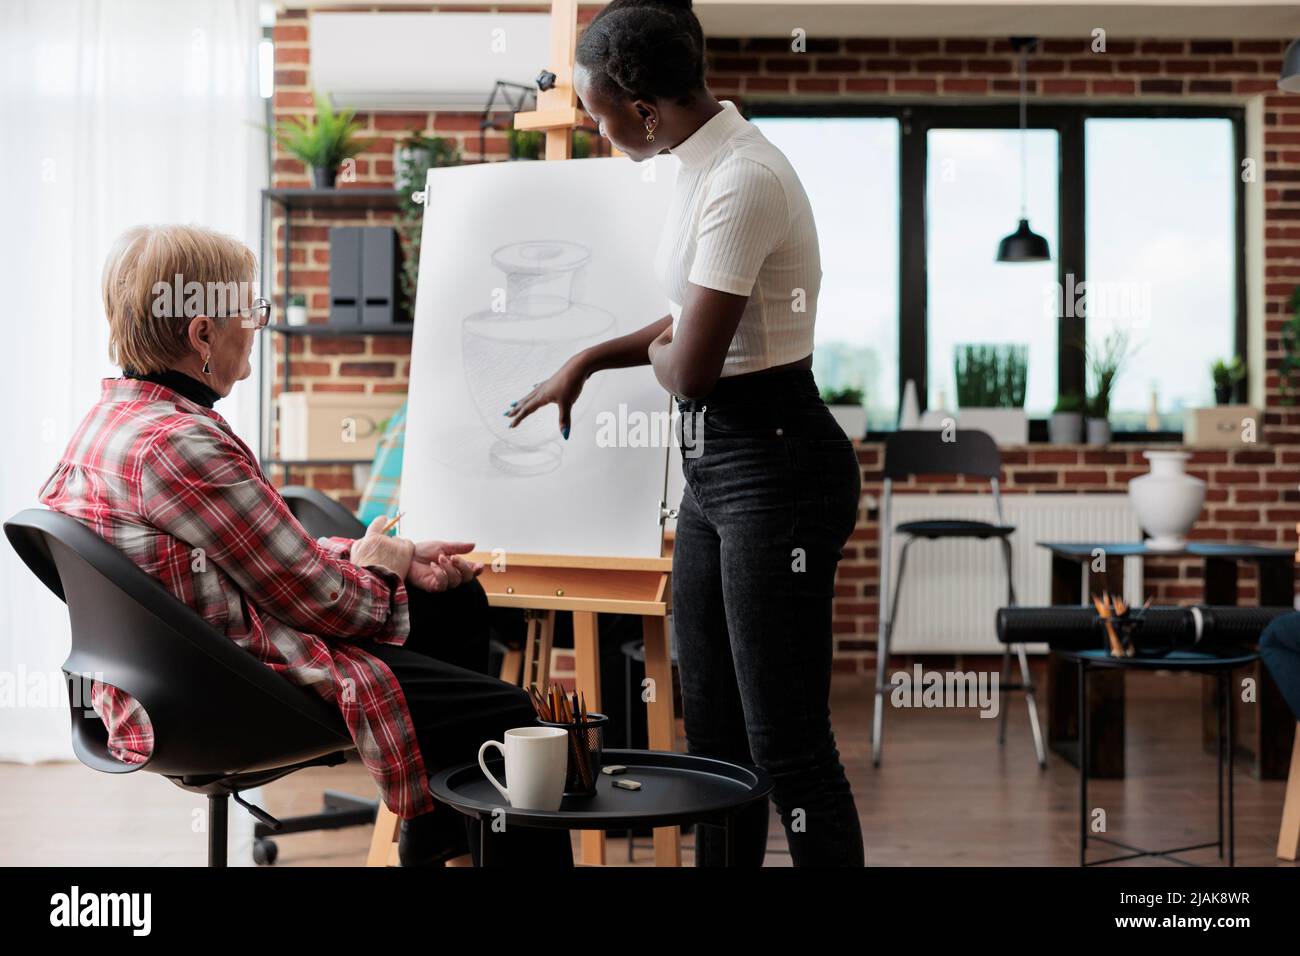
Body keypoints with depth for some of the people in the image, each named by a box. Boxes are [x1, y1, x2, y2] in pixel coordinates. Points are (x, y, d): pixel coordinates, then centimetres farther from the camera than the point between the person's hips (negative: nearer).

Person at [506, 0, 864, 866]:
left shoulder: (743, 183, -22)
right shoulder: (704, 160, 9)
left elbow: (691, 370, -21)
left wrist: (655, 350, 1)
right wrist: (587, 362, 23)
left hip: (775, 467, -10)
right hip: (717, 463, 10)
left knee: (785, 745, -3)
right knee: (713, 732, 16)